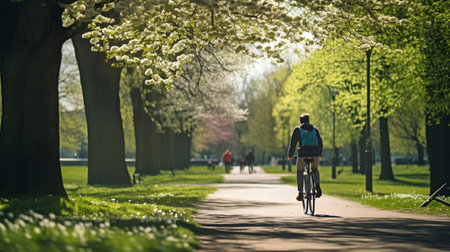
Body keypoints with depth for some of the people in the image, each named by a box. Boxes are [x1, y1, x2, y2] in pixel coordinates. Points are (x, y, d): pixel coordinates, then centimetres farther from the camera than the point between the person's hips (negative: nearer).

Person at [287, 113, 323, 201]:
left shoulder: (297, 129, 7)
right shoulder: (315, 129, 16)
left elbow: (293, 143, 4)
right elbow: (320, 142, 19)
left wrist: (290, 155, 13)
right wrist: (320, 155, 30)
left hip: (303, 154, -2)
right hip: (315, 154, 3)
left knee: (300, 172, 17)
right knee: (315, 170, 27)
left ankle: (300, 193, 10)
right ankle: (317, 186, -1)